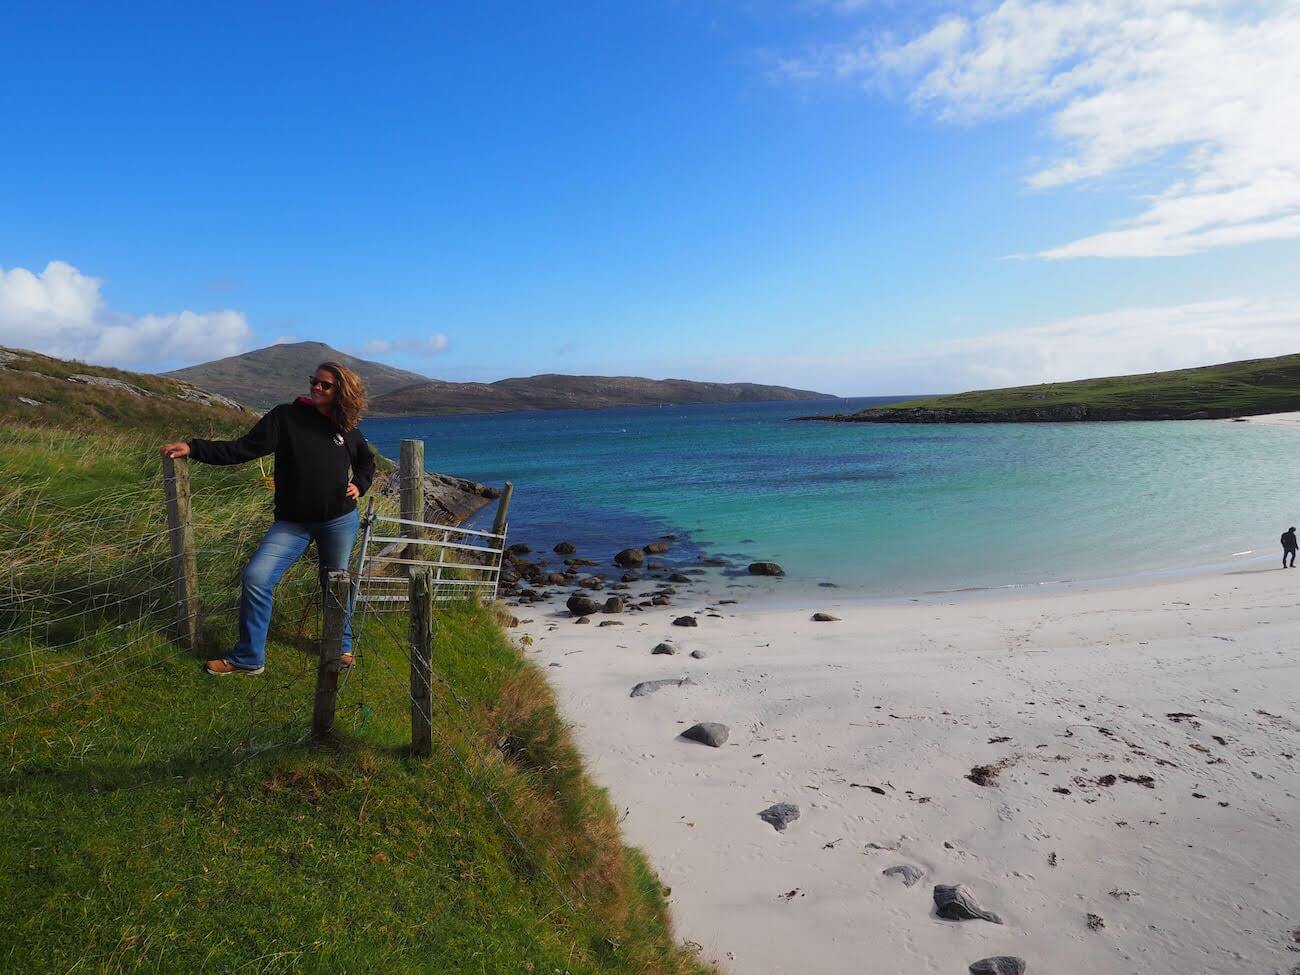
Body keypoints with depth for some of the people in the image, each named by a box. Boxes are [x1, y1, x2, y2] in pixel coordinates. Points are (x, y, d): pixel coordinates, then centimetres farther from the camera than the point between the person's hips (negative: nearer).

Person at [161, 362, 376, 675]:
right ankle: (248, 657, 4)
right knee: (256, 576, -12)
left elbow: (367, 461, 21)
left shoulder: (347, 429, 2)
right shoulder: (286, 417, -5)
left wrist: (359, 485, 3)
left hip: (340, 520, 1)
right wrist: (193, 448, -19)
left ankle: (341, 646, 35)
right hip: (292, 522, -1)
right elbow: (242, 449, -10)